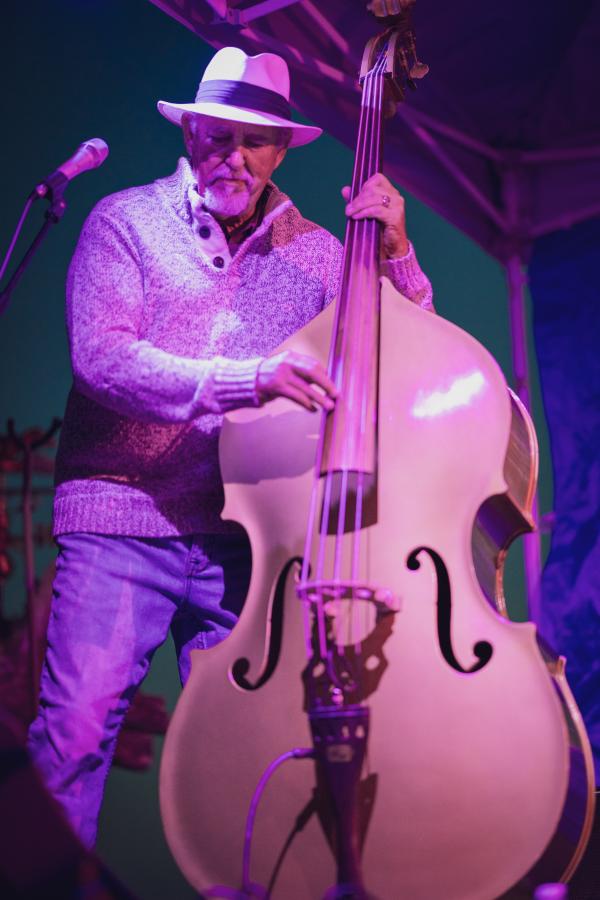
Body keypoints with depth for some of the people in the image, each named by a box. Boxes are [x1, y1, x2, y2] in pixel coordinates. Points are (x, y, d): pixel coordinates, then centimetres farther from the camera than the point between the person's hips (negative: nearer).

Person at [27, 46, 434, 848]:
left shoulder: (313, 252, 12)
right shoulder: (127, 223, 3)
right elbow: (101, 357, -12)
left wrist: (394, 253, -4)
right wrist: (246, 379, -23)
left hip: (247, 532, 3)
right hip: (121, 520, -2)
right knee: (76, 725, -8)